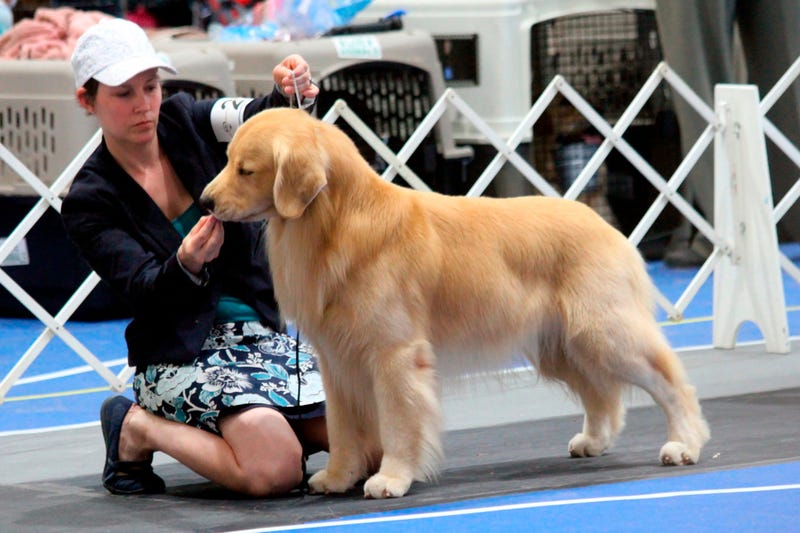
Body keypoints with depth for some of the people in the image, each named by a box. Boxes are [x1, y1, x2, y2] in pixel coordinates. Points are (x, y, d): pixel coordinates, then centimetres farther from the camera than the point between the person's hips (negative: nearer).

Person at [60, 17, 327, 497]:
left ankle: (259, 422, 14)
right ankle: (139, 429, -3)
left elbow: (254, 119, -16)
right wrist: (186, 265, -40)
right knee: (275, 471, -28)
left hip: (262, 328, 5)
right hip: (183, 352, -5)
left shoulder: (185, 122, 3)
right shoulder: (89, 202, -7)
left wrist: (292, 94, -40)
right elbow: (147, 290, -17)